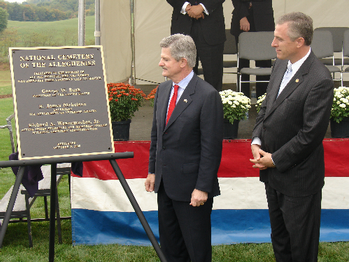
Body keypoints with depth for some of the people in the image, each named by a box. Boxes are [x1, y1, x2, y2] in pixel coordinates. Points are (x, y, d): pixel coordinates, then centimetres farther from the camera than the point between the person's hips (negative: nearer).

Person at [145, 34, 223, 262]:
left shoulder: (207, 95, -17)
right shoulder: (163, 89, 7)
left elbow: (211, 147, -17)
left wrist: (203, 187, -18)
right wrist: (153, 170, 13)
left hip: (191, 187, -7)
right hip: (165, 183, 8)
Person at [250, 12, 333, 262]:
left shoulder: (319, 80, -23)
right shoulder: (281, 65, 3)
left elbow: (311, 134, -22)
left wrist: (275, 159, -15)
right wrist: (257, 142, -2)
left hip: (298, 179, -8)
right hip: (274, 173, 8)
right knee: (279, 239, 24)